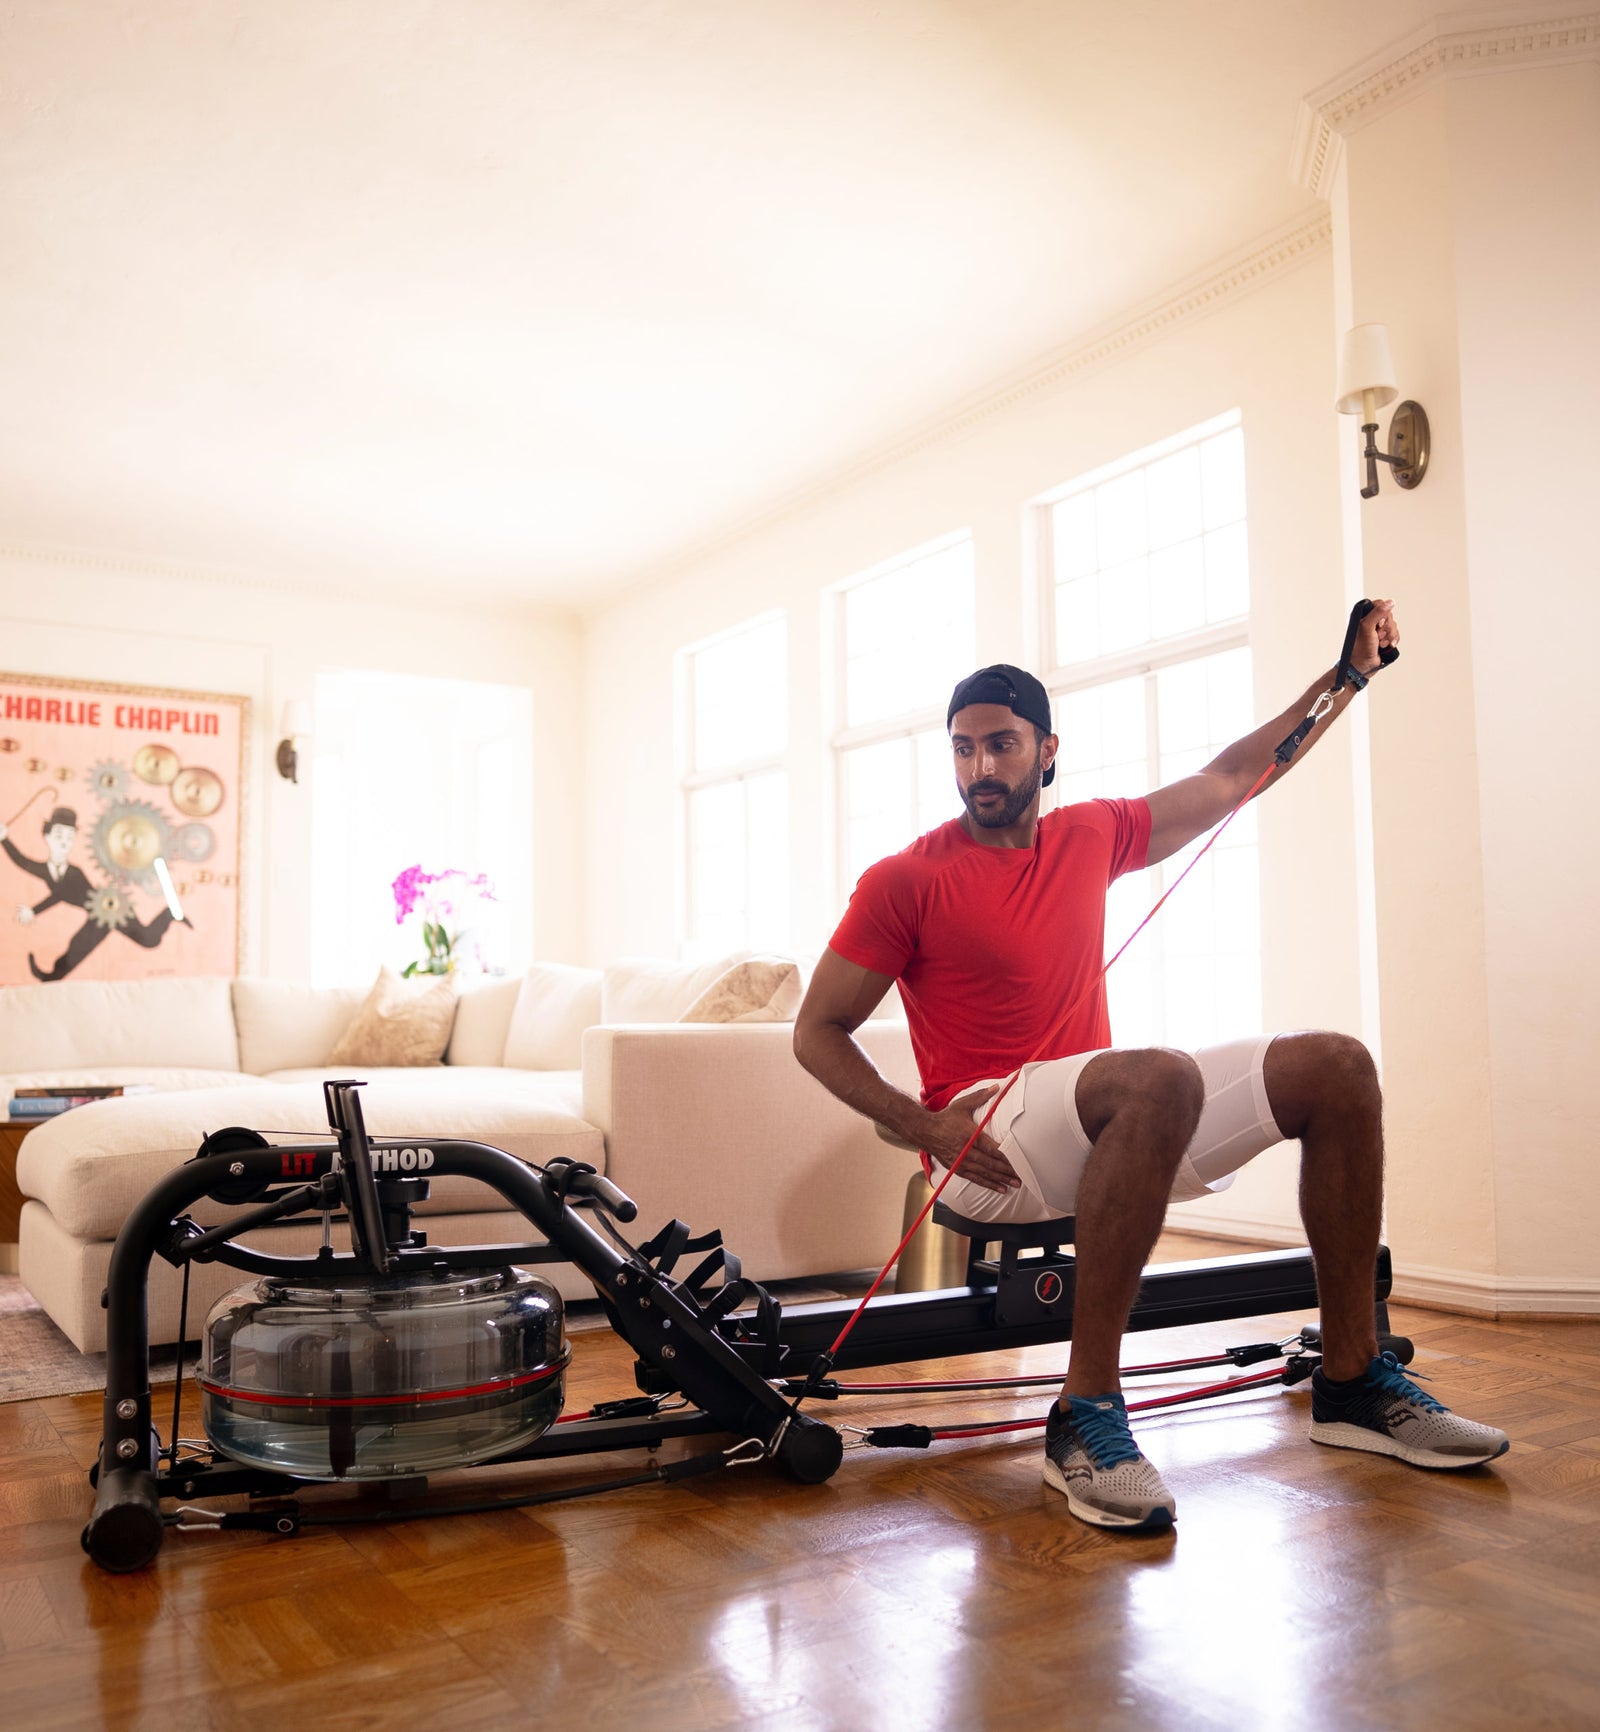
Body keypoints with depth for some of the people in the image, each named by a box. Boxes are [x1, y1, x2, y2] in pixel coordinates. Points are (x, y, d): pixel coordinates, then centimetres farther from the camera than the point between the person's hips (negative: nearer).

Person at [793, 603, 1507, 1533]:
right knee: (1161, 1076, -37)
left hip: (1110, 1124, 7)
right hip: (988, 1136, -7)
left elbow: (1231, 779, 24)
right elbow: (817, 1031, -4)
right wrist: (922, 1124, -17)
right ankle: (1086, 1415, -30)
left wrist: (1347, 676, 23)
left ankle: (1353, 1378, 2)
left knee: (1337, 1066, -4)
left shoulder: (1090, 837, 11)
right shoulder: (906, 881, -5)